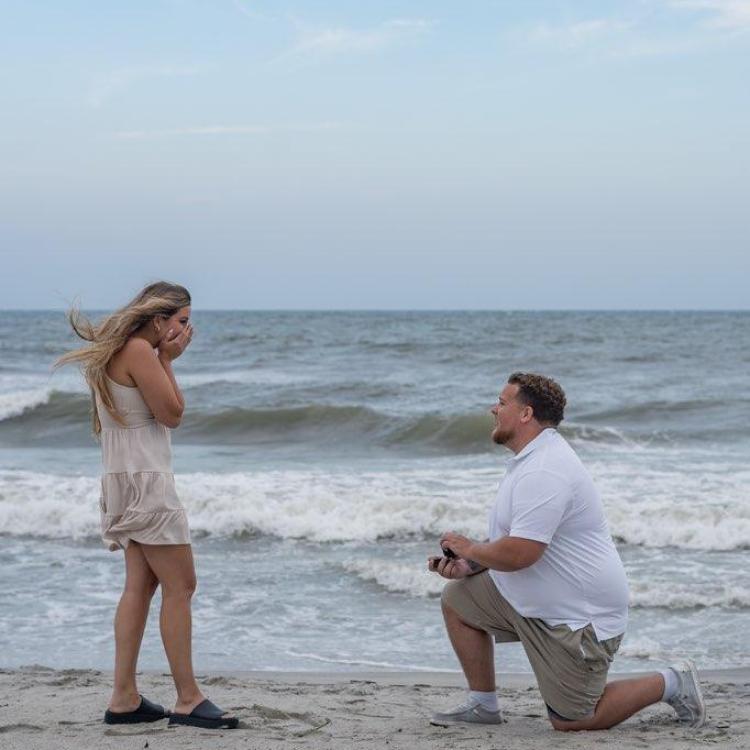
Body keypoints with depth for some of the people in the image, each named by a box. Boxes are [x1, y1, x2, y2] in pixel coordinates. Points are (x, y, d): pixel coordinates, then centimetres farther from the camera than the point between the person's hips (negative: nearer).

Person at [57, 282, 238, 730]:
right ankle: (188, 700, -5)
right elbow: (172, 414, -13)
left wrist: (164, 359, 10)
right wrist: (167, 360, -6)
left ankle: (124, 698, 9)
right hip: (145, 480, -10)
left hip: (128, 480, 10)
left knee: (141, 584, 9)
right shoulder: (139, 351, -16)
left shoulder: (117, 351, 15)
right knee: (181, 585, -7)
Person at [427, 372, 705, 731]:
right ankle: (483, 705, 15)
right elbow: (514, 541, 18)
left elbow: (518, 553, -32)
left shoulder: (543, 472, -26)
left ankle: (671, 683, 10)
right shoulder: (530, 459, 11)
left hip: (578, 616, -10)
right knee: (458, 599, 8)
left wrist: (468, 548, -13)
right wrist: (468, 564, 2)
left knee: (569, 721, -2)